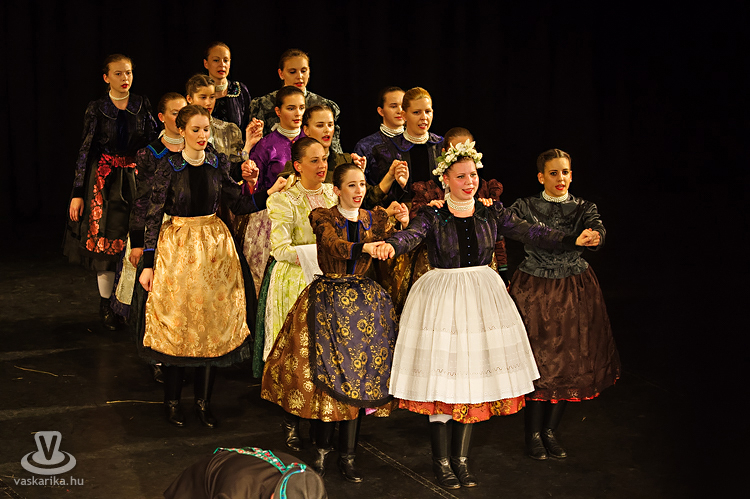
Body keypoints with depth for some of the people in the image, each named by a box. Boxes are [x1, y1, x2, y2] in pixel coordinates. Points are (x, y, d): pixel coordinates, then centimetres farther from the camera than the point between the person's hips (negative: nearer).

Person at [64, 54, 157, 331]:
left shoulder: (142, 105, 3)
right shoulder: (96, 108, -2)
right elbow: (86, 150, -3)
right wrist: (77, 193, -6)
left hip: (135, 177, 2)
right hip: (104, 179, -2)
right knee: (105, 237, 0)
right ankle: (106, 304, 12)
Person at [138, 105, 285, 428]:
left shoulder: (218, 164, 3)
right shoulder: (169, 167, -7)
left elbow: (239, 204, 2)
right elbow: (154, 215, -5)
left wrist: (269, 193, -17)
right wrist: (148, 263, -7)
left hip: (214, 245, 3)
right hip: (177, 246, -3)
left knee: (213, 321, 5)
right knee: (177, 321, 1)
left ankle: (203, 401, 18)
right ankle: (172, 401, 16)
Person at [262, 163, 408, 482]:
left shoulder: (376, 219, 9)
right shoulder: (323, 217, -1)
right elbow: (334, 244, -22)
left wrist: (403, 226, -18)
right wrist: (364, 247, -40)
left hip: (366, 303, 3)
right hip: (329, 300, -3)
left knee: (357, 378, 1)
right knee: (326, 375, -4)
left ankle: (347, 456, 8)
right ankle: (322, 449, 12)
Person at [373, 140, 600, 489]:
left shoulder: (491, 213, 5)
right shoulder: (432, 215, -4)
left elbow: (529, 232, -4)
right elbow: (411, 235, -23)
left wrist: (573, 240, -17)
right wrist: (390, 245, -46)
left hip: (482, 296, 3)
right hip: (442, 298, -3)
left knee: (476, 375, 6)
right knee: (441, 376, -2)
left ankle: (460, 458, 20)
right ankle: (441, 461, 13)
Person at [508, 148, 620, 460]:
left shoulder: (583, 209, 2)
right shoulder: (526, 207, 0)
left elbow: (597, 229, -18)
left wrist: (593, 237, -41)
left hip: (574, 291, 2)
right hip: (534, 290, -2)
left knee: (569, 360, 5)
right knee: (537, 359, -2)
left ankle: (550, 430, 22)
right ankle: (533, 433, 15)